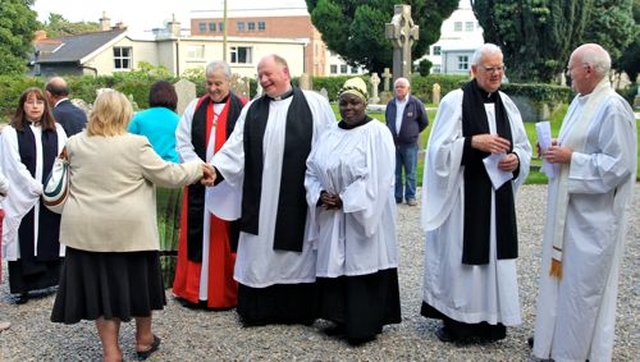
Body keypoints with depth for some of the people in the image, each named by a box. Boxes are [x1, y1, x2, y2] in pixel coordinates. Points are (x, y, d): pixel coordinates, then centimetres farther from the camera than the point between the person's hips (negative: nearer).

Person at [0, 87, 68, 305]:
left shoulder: (56, 131, 9)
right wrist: (38, 189, -11)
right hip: (22, 197, -2)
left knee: (51, 238, 5)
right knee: (23, 241, 1)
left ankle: (53, 279, 14)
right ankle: (21, 288, 8)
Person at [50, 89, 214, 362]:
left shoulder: (74, 144, 2)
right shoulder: (136, 144, -11)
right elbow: (169, 175, -8)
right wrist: (199, 168, 6)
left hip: (87, 229, 3)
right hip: (129, 229, -2)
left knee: (101, 285, 8)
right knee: (136, 282, 15)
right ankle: (144, 339, 30)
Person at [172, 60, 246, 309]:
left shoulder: (243, 109, -1)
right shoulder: (196, 107, 10)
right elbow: (183, 141, 7)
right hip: (198, 183, 3)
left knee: (226, 235, 2)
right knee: (196, 233, 6)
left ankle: (225, 292, 12)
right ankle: (192, 289, 16)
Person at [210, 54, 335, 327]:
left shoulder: (315, 104, 1)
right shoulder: (253, 109, 11)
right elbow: (236, 147, 3)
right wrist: (215, 169, -13)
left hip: (298, 197, -3)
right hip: (260, 199, 3)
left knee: (297, 249, 6)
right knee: (260, 250, 6)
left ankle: (299, 309, 18)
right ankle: (258, 310, 16)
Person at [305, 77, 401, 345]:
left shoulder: (377, 133, -8)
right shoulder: (330, 136, 11)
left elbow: (377, 178, -16)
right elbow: (312, 169, 12)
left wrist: (344, 200, -16)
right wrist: (319, 195, -7)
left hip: (363, 215, -6)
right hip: (332, 216, 6)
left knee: (361, 264, -2)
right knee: (336, 264, 9)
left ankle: (365, 325, 9)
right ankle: (343, 320, 22)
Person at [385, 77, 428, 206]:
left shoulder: (416, 103, -6)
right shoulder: (391, 104, 5)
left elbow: (424, 122, 5)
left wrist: (414, 132, 9)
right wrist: (392, 132, 13)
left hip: (410, 144, -3)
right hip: (393, 143, 3)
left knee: (410, 173, 3)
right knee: (395, 173, 8)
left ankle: (410, 196, 14)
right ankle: (397, 196, 18)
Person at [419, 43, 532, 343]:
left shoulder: (506, 104, 9)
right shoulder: (455, 101, -7)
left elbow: (523, 147, 15)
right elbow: (440, 150, -10)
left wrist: (515, 159, -7)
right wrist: (474, 142, -22)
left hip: (497, 193, 5)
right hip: (464, 194, -5)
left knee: (493, 254, 8)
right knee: (459, 255, -1)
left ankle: (489, 321, 19)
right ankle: (455, 321, 12)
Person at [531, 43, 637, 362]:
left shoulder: (613, 108, -18)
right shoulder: (579, 102, 10)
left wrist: (570, 158, -19)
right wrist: (557, 149, 3)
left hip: (593, 213, -9)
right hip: (569, 207, 9)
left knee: (583, 282, 2)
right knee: (562, 274, 17)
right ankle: (556, 335, 30)